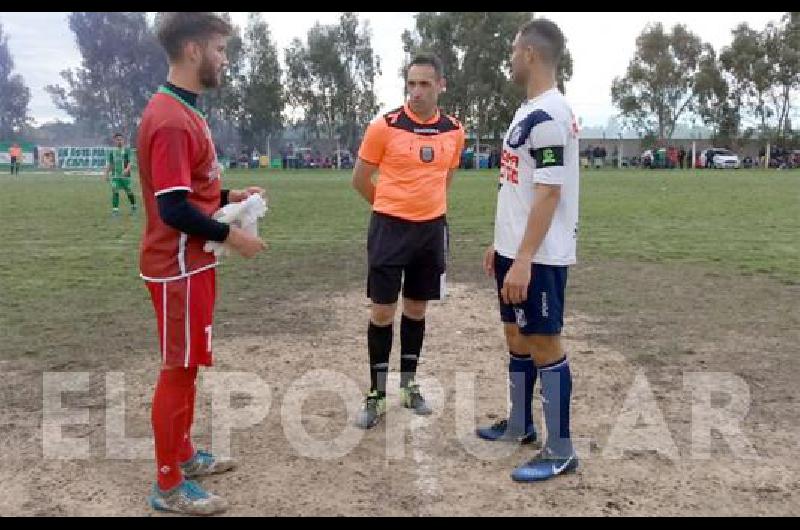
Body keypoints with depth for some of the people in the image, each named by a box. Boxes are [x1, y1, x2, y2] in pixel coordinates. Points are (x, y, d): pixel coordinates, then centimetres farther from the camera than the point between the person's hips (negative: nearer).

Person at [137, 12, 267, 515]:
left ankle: (184, 456, 34)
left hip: (193, 263, 10)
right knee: (179, 369, 1)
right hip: (179, 268, -10)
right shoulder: (171, 119, -21)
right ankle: (168, 485, 15)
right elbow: (173, 209, -25)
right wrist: (231, 235, -16)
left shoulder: (184, 112, 12)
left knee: (188, 366, 18)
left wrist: (230, 196, 10)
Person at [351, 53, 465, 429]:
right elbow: (360, 180, 1)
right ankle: (376, 394, 13)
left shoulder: (454, 131, 2)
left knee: (417, 309, 13)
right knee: (382, 311, 0)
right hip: (390, 228, -3)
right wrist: (394, 207, 10)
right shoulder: (384, 126, -9)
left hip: (432, 229, 4)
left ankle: (409, 385, 27)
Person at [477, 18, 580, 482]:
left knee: (544, 343, -2)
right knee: (517, 337, 18)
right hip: (517, 250, 10)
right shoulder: (532, 111, 14)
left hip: (538, 256, -10)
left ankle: (561, 451, 11)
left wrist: (523, 260, -24)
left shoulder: (547, 115, -17)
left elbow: (548, 193, -22)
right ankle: (520, 425, 34)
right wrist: (502, 245, 22)